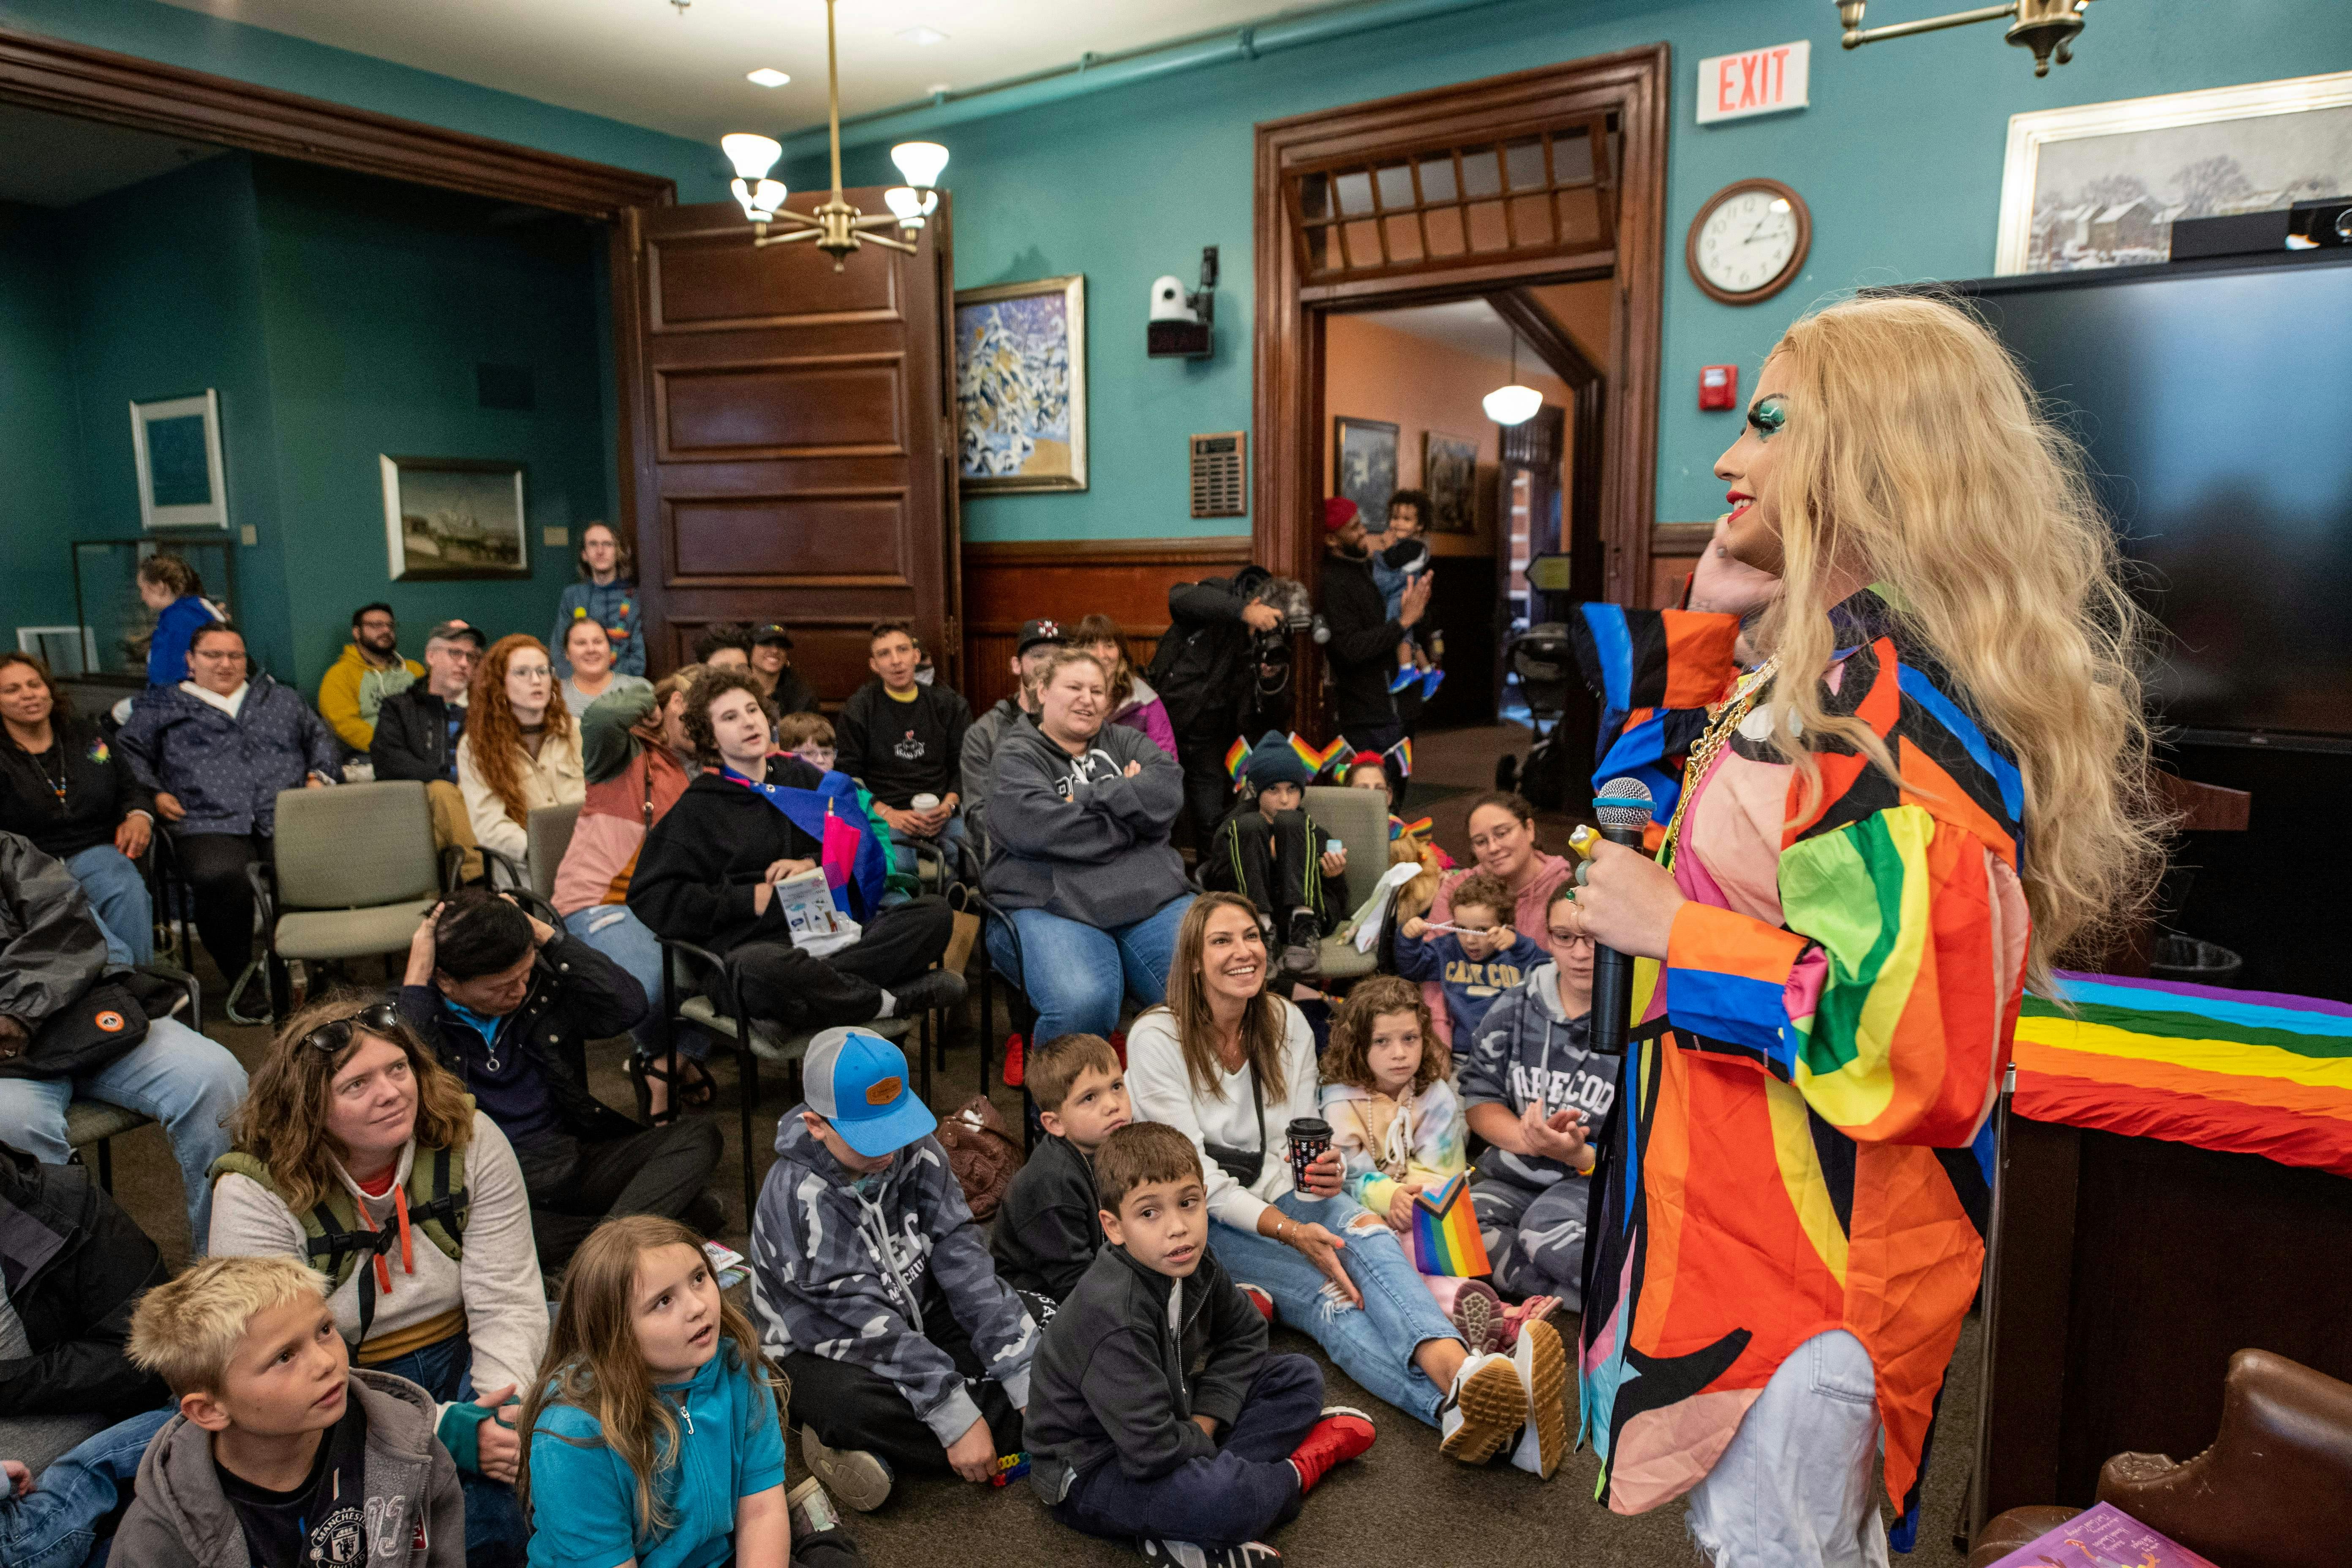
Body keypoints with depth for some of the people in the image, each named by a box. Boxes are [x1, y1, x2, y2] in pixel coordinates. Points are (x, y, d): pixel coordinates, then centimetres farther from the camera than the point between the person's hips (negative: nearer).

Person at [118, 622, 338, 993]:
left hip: (289, 819, 1)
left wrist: (319, 776, 15)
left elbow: (321, 737, 34)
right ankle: (242, 979, -17)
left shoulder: (281, 699, 31)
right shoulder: (161, 707, 25)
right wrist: (153, 793, 3)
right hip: (209, 826, -1)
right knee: (221, 878, -37)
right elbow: (129, 753, 20)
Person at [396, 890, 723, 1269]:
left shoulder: (543, 983, 3)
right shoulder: (407, 1015, -6)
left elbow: (629, 1007, -11)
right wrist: (416, 979, -22)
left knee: (701, 1137, -14)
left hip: (574, 1163, 4)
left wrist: (546, 935, -11)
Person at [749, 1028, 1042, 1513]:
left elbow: (963, 1261, -15)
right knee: (851, 1405, -38)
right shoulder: (797, 1197, -26)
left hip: (918, 1317, 6)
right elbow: (867, 1320, -29)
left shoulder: (915, 1150, -11)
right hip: (827, 1346, -6)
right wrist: (957, 1418, -32)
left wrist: (1026, 1379, -23)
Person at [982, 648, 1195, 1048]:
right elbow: (1035, 825, -11)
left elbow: (1168, 790, 3)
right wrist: (1131, 817, -1)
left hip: (1154, 899, 4)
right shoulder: (1016, 756, 10)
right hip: (1051, 907, -4)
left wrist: (1088, 798, -4)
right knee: (1083, 1004, -34)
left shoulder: (1124, 743, 23)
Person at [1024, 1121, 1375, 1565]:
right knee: (1220, 1494, -37)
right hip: (1094, 1471, -9)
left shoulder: (1191, 1263, -7)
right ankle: (1298, 1471, -1)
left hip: (1171, 1422, 9)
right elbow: (1152, 1451, -31)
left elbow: (1245, 1333, 10)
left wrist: (1206, 1417, -5)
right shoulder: (1114, 1316, -31)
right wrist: (1204, 1442, -10)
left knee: (1299, 1376, 5)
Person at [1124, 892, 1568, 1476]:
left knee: (1364, 1228, -32)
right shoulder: (1156, 1038, -10)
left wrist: (1323, 1175, -17)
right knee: (1323, 1294, -32)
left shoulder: (1287, 1023, 5)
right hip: (1204, 1223, -4)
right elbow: (1194, 1174, -15)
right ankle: (1456, 1407, -60)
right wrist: (1289, 1231, -27)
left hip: (1283, 1199, 4)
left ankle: (1461, 1375, -61)